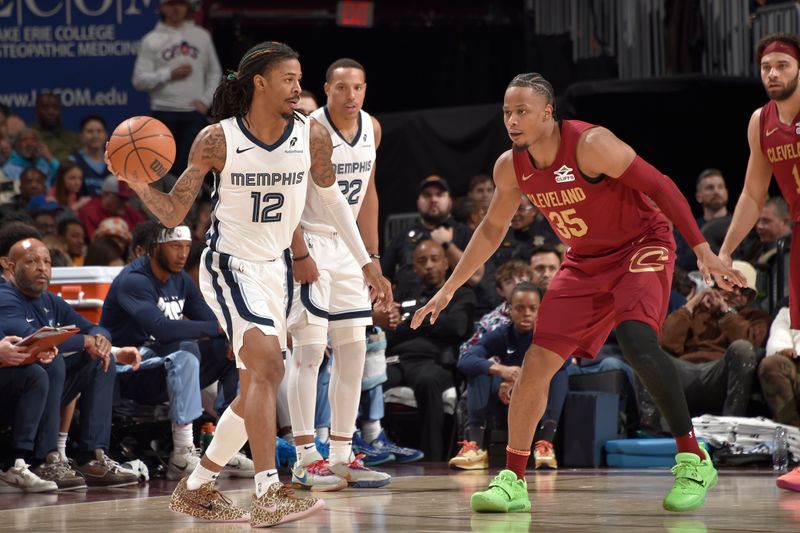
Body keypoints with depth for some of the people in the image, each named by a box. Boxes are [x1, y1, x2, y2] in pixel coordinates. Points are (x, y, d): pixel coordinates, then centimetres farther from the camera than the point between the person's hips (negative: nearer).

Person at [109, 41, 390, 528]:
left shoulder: (312, 136, -6)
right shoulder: (218, 140, -15)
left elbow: (332, 198, 12)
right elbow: (174, 214, -8)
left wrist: (368, 264, 13)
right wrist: (139, 184, -27)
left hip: (274, 268, 6)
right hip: (229, 265, -6)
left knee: (259, 387, 10)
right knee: (268, 365, -24)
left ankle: (197, 488, 26)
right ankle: (268, 496, -28)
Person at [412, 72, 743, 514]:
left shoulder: (591, 145, -25)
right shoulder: (510, 167, -5)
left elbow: (660, 186, -20)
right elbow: (492, 228, 13)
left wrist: (703, 251, -24)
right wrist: (448, 289, 13)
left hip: (641, 246, -6)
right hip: (585, 262, 6)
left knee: (637, 341, -31)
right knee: (536, 363, -2)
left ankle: (693, 460, -19)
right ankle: (512, 481, 8)